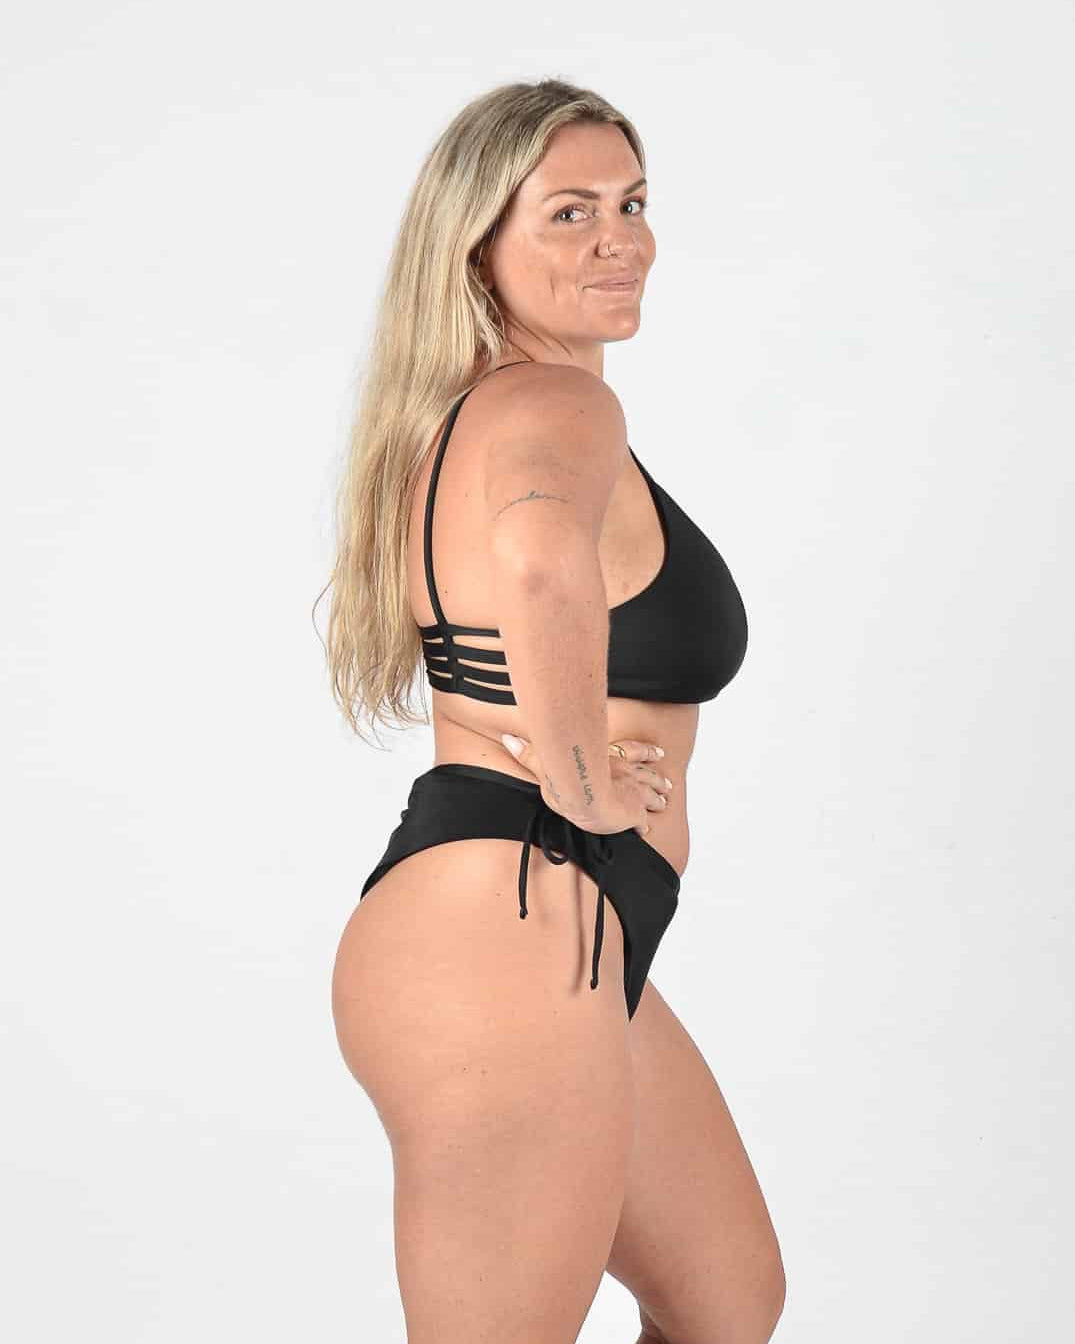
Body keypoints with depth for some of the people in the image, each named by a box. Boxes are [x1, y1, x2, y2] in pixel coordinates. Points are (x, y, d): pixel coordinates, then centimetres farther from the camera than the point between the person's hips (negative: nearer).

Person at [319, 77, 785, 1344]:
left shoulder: (463, 411, 15)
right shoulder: (560, 408, -16)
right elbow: (539, 557, -41)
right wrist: (579, 782, -26)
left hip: (563, 947, 10)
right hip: (509, 940, -10)